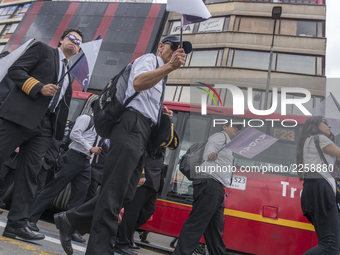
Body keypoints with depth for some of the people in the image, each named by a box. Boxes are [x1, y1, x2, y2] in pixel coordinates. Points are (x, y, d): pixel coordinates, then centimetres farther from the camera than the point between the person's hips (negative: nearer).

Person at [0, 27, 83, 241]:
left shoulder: (69, 77, 26)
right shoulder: (43, 49, 12)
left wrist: (59, 137, 12)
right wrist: (39, 87, -15)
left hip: (45, 126, 5)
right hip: (21, 116, -5)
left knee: (30, 173, 2)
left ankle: (17, 224, 6)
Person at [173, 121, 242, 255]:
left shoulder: (227, 144, 34)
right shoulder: (221, 135, 4)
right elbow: (211, 146, -20)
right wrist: (210, 154, -41)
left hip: (217, 188, 10)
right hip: (209, 183, -10)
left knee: (216, 229, 10)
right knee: (197, 223, -15)